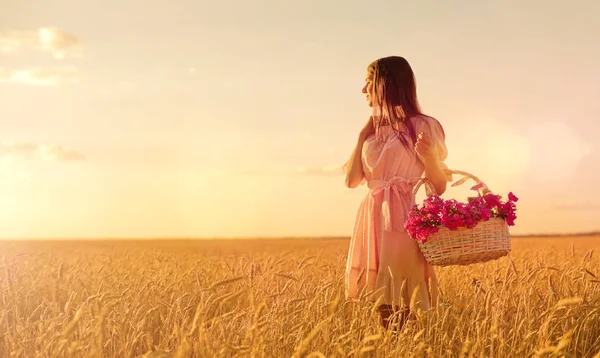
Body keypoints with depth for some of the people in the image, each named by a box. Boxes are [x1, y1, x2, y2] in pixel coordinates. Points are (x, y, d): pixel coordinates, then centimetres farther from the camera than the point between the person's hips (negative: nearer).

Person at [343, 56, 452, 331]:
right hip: (371, 218, 6)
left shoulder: (423, 127, -3)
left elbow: (439, 188, -2)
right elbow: (351, 180, 6)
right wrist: (362, 136, 6)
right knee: (382, 302, 8)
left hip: (400, 219, -6)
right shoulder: (374, 128, 15)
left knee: (398, 305, -7)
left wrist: (429, 158, -20)